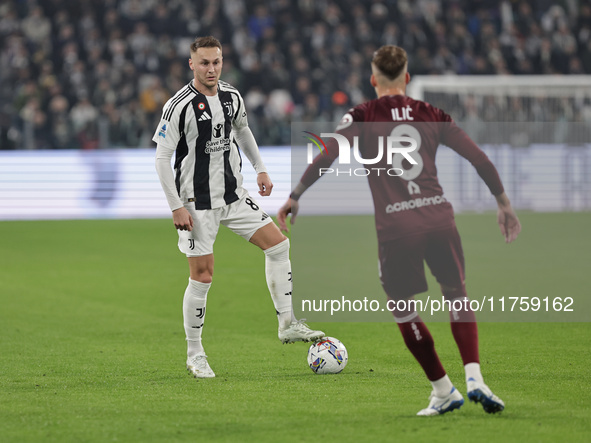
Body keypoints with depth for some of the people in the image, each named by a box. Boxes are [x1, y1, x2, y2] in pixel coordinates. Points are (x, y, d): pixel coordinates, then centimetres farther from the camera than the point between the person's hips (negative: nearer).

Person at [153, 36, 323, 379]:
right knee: (202, 277, -5)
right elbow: (162, 158, -14)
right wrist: (176, 206, -17)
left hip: (234, 194, 6)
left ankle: (288, 324, 3)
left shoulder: (233, 98, 2)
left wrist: (261, 169, 16)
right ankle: (195, 354, 9)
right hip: (198, 203, -6)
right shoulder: (180, 106, -17)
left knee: (279, 244, -4)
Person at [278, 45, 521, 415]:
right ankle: (474, 378, -2)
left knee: (403, 308, 15)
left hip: (395, 227, -2)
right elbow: (480, 159, 11)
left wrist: (294, 197, 1)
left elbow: (326, 158, -7)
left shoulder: (363, 117, 5)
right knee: (457, 295, 17)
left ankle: (444, 390, 16)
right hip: (439, 217, 2)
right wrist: (504, 204, 21)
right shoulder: (431, 115, 12)